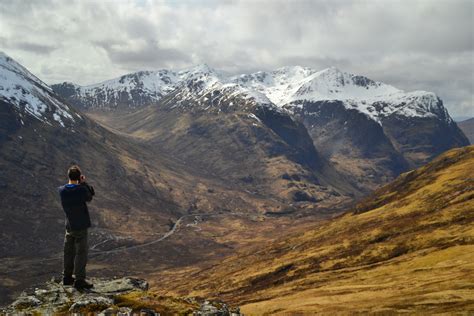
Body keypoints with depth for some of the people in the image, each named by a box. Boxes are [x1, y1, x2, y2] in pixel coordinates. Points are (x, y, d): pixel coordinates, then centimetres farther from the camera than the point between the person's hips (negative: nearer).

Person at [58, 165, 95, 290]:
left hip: (69, 226, 6)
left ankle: (67, 277, 27)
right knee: (81, 253, 0)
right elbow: (90, 197, 0)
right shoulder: (81, 189, -19)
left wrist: (80, 184, 1)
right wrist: (84, 183, 1)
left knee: (69, 251, 17)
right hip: (81, 226, -5)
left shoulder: (61, 190, -4)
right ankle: (79, 280, -1)